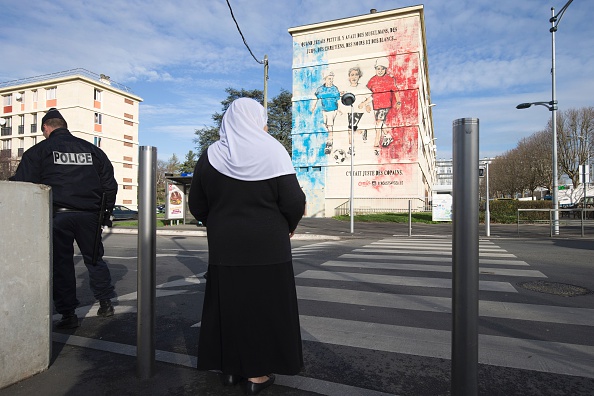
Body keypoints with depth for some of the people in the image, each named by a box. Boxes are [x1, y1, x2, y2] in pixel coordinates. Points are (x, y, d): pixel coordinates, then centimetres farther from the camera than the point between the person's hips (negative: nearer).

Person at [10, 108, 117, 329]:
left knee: (61, 264, 6)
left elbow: (22, 184, -3)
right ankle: (106, 302, 21)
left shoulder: (39, 151, 2)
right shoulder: (92, 150, 12)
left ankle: (68, 315, 10)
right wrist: (106, 211, 18)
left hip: (57, 216, -3)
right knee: (94, 259, 16)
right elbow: (109, 184, 12)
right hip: (89, 215, 3)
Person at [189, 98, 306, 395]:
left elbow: (197, 205, 5)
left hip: (224, 247, 4)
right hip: (267, 246, -3)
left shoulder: (210, 155, 1)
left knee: (228, 302, 16)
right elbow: (295, 203, -13)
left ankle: (230, 367, 28)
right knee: (264, 303, 9)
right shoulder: (272, 151, -9)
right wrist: (289, 226, 7)